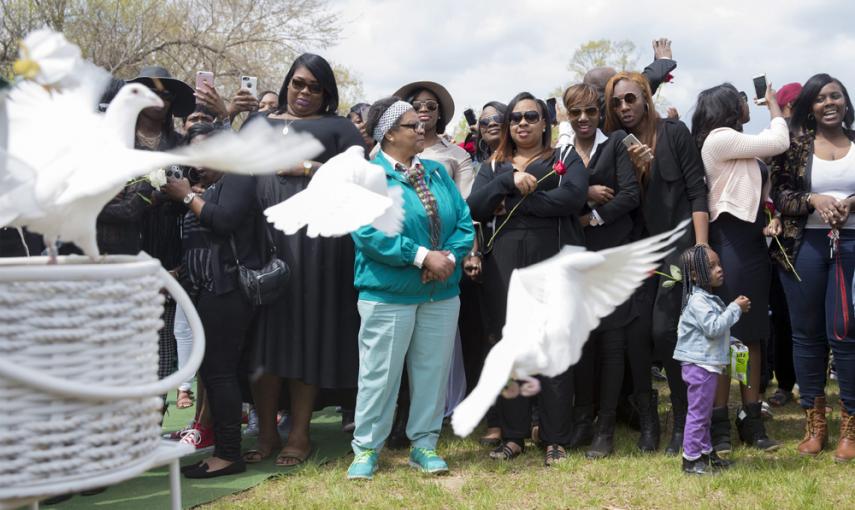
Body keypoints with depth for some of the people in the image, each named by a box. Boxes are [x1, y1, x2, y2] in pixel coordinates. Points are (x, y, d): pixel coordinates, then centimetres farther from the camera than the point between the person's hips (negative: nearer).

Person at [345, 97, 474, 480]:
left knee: (432, 371, 10)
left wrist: (450, 256, -14)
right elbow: (369, 233, -19)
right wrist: (423, 257, -21)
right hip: (388, 293, -5)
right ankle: (366, 448, 14)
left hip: (442, 292, 5)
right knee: (380, 372, 1)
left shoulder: (437, 172, 10)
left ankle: (424, 444, 22)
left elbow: (463, 221, 5)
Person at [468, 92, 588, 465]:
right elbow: (475, 207, 1)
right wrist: (510, 180, -14)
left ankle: (556, 440, 8)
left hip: (554, 263, -3)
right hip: (504, 264, 3)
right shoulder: (494, 166, 17)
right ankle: (513, 435, 15)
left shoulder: (565, 159, 8)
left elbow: (573, 196, -12)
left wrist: (515, 203, -8)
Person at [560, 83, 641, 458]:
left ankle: (606, 429, 4)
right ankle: (582, 419, 14)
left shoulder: (616, 143, 3)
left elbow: (630, 194, -6)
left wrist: (592, 216, -10)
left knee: (611, 342, -2)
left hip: (612, 253, -2)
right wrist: (586, 194, -15)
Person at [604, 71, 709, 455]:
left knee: (664, 330, -12)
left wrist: (701, 247, -13)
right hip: (639, 246, 4)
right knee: (636, 333, -3)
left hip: (678, 241, -4)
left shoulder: (674, 133, -2)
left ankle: (683, 421, 2)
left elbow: (697, 190, -6)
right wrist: (634, 167, -13)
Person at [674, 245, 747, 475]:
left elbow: (719, 326, 27)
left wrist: (736, 308, 14)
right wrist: (735, 309, -19)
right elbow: (713, 328, -26)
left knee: (704, 412, 18)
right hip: (699, 364, -11)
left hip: (708, 363, 11)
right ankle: (691, 459, 0)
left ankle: (706, 452, 28)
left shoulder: (710, 298, 15)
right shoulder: (697, 301, -19)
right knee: (698, 411, -6)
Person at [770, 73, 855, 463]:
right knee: (806, 334, 7)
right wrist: (813, 200, -17)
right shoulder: (795, 143, 4)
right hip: (804, 246, 1)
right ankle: (814, 423, 19)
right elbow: (778, 194, 0)